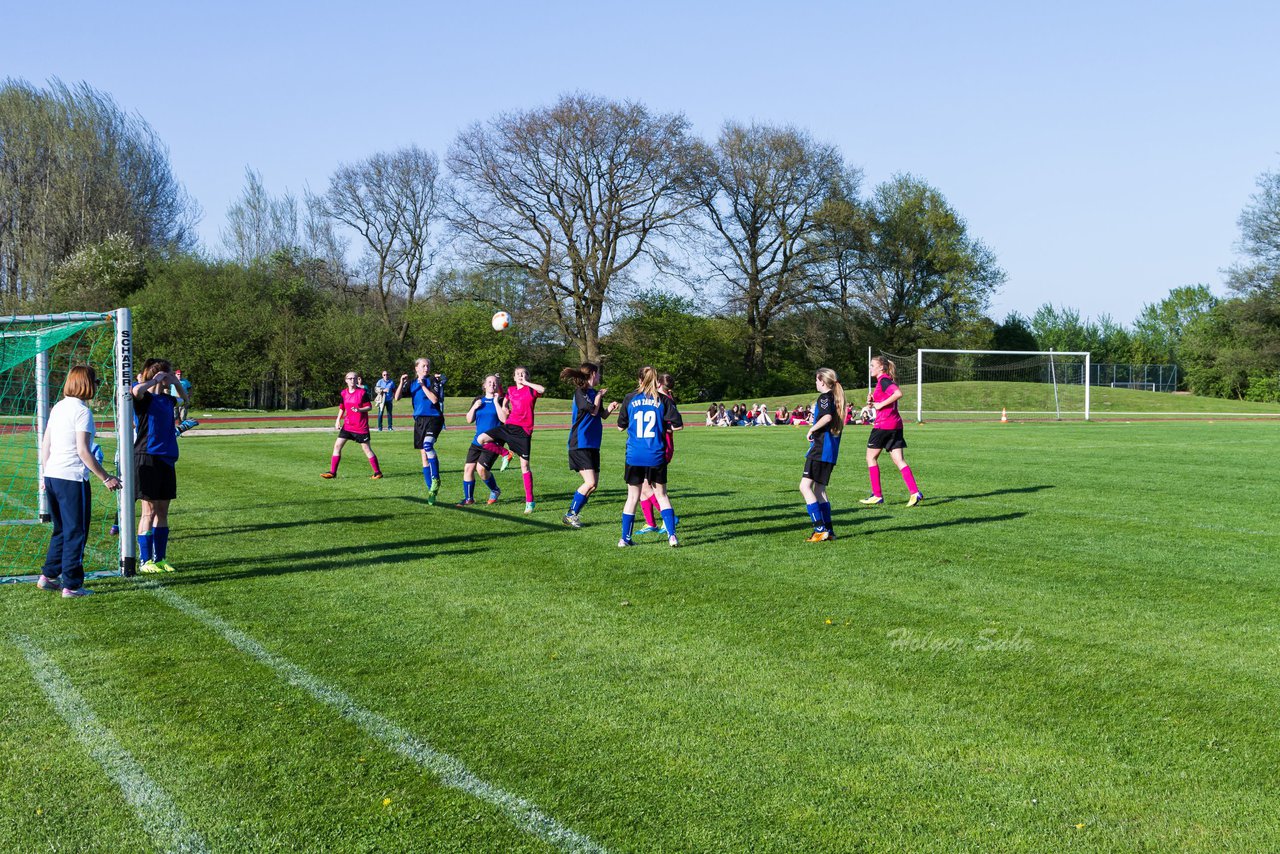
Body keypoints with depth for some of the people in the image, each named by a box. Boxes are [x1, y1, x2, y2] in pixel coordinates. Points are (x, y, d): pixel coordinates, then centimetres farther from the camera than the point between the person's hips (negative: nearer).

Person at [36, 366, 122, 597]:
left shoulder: (58, 407, 12)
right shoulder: (82, 411, -12)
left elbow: (45, 444, 15)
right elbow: (83, 451, -17)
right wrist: (106, 478, -13)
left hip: (52, 475, 8)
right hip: (72, 478, -8)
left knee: (61, 530, 21)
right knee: (76, 533, 1)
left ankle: (48, 576, 24)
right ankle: (71, 586, 4)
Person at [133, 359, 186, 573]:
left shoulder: (167, 398, 12)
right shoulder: (145, 398, -8)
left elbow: (184, 397, 34)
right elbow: (136, 390, -33)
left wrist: (175, 381, 15)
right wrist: (154, 380, -16)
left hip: (167, 458, 7)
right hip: (148, 458, -7)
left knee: (162, 511, 10)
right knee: (149, 510, -3)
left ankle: (160, 558, 17)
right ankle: (145, 561, 3)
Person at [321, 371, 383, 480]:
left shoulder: (363, 392, -9)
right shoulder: (343, 393, 5)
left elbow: (369, 407, -8)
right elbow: (342, 408, 16)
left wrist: (359, 409, -26)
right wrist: (338, 420, 4)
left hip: (361, 426, -5)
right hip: (347, 425, 5)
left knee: (366, 448, -2)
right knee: (337, 445, -2)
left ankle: (377, 473, 8)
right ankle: (332, 472, 4)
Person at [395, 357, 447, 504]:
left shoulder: (433, 380, -3)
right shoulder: (412, 383, 12)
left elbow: (434, 399, -15)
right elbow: (397, 397, 4)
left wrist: (423, 385, -17)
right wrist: (401, 383, -11)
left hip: (433, 419, -6)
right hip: (419, 420, 6)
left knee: (427, 445, -32)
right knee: (424, 455, 7)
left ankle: (435, 480, -23)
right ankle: (431, 490, 14)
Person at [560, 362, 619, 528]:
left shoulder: (595, 392, 13)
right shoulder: (580, 392, -11)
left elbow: (601, 415, 21)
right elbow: (593, 411, -19)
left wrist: (609, 409, 1)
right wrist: (599, 396, -4)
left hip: (593, 444, 9)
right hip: (580, 444, -9)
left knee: (593, 484, 5)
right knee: (590, 483, -16)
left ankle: (573, 513, 15)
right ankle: (570, 515, -4)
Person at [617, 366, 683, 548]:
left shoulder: (630, 399, 2)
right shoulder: (664, 400, -1)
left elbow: (621, 426, 9)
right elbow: (678, 425, -4)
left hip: (634, 456, 1)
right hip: (656, 456, -1)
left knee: (632, 496, 10)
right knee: (661, 495, 10)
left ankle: (625, 538, 13)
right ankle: (671, 535, 0)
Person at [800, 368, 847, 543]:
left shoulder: (824, 397, -10)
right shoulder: (837, 398, 17)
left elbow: (827, 416, -28)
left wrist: (812, 429, -16)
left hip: (820, 450, -10)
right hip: (831, 451, 10)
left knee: (805, 486, -12)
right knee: (819, 489, 14)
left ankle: (820, 529, -18)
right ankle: (828, 531, 12)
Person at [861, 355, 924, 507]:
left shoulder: (884, 380, -11)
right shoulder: (884, 381, 19)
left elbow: (898, 393, -28)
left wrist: (880, 404, -20)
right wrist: (871, 402, 7)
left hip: (883, 425, -9)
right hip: (896, 424, 9)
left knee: (871, 457, 5)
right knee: (899, 460, 4)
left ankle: (877, 495, 7)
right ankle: (915, 492, -8)